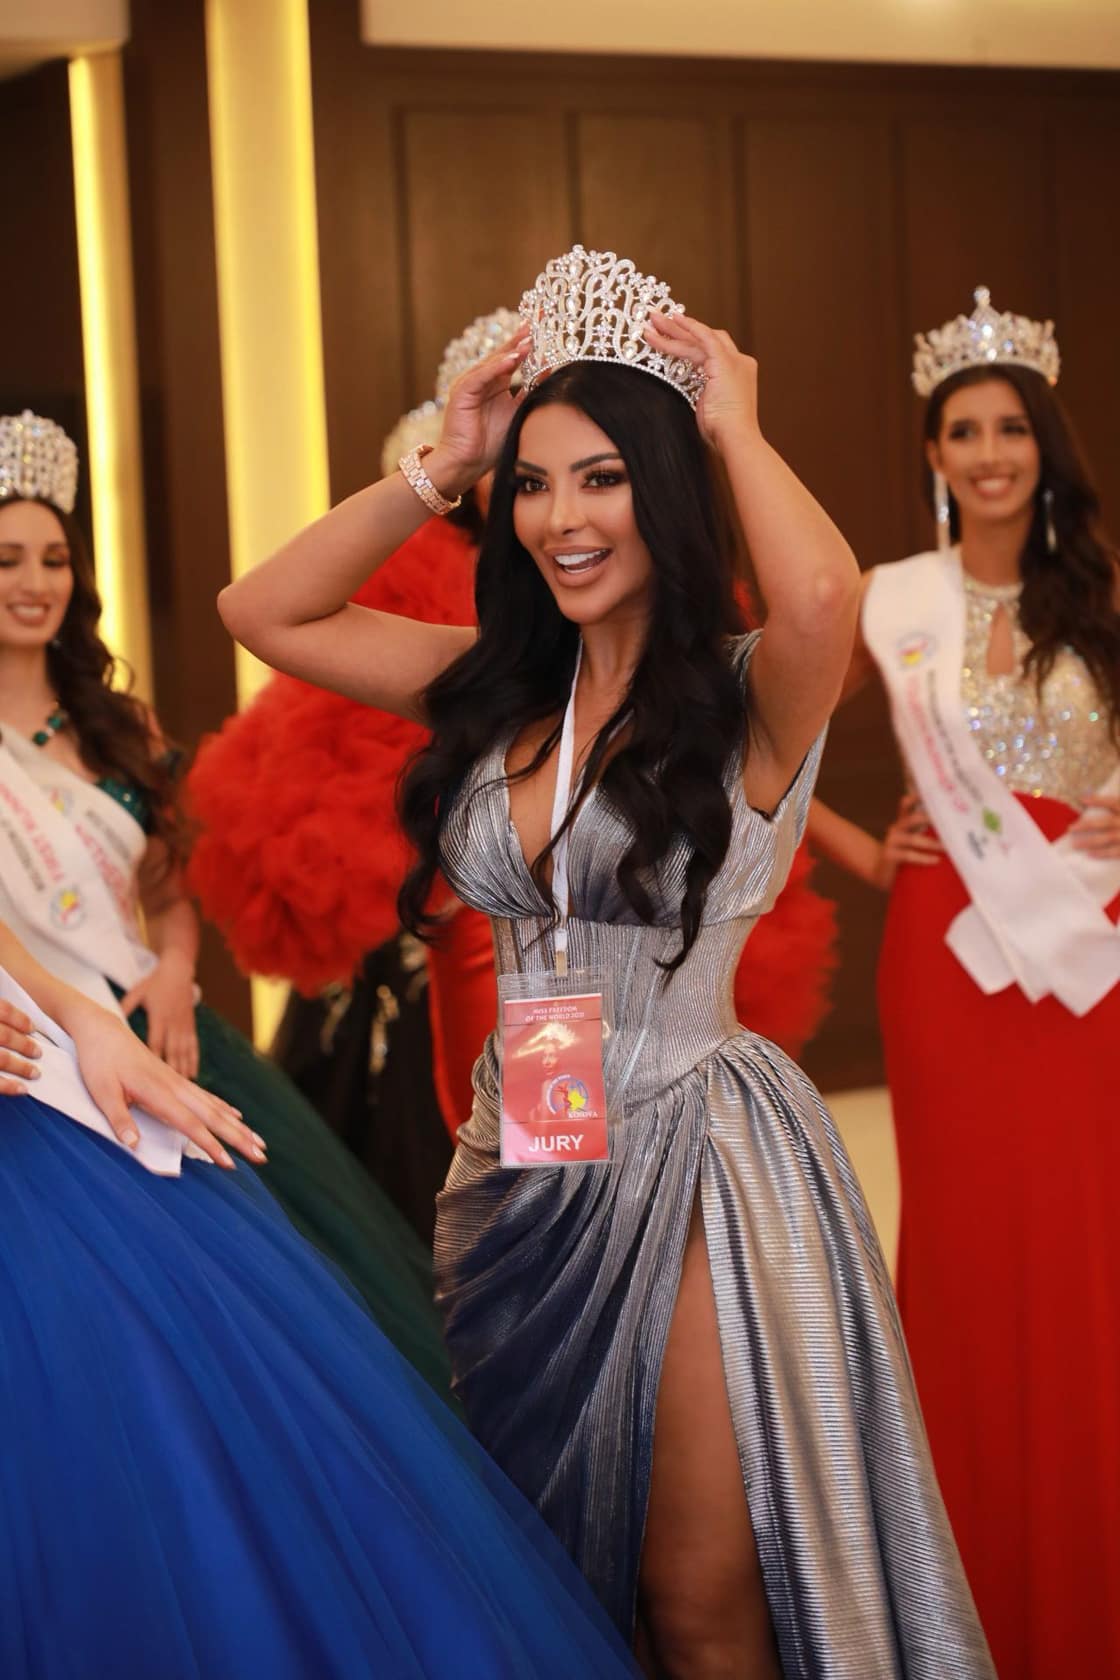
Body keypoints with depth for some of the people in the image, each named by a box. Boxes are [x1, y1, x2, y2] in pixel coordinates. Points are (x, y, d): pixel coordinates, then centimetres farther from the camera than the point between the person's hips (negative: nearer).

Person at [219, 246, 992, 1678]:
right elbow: (262, 611, 6)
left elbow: (823, 593, -36)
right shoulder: (499, 688, 4)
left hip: (694, 1167, -5)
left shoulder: (747, 696, -12)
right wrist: (437, 470, 1)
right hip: (517, 1158, 6)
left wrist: (733, 425, -18)